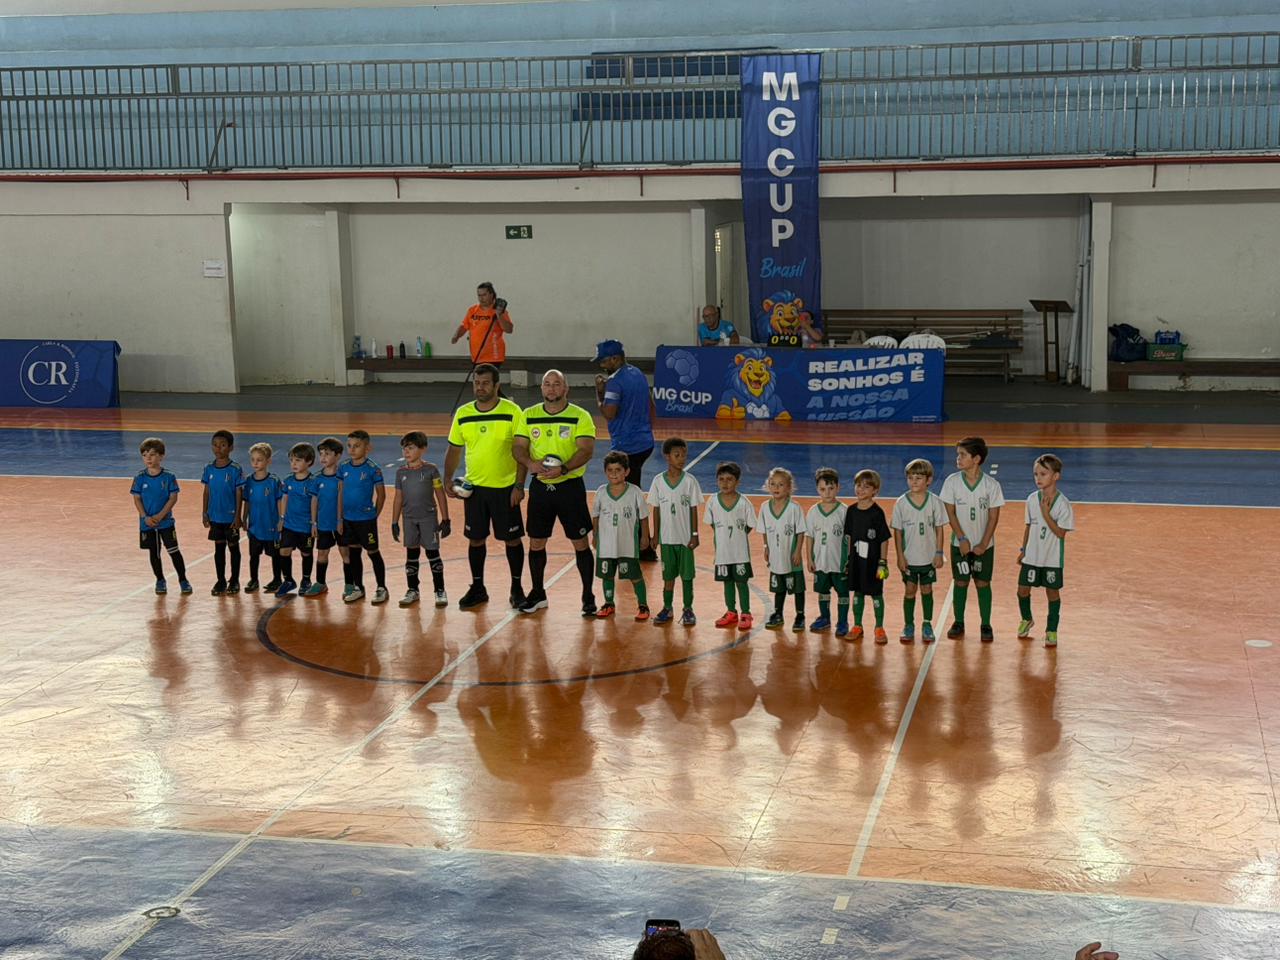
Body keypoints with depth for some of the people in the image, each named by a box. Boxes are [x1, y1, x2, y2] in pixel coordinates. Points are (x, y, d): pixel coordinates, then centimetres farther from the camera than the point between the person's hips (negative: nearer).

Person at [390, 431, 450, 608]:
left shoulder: (430, 470, -6)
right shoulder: (401, 472, 4)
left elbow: (441, 495, -4)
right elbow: (398, 498, 10)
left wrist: (445, 519, -6)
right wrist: (394, 522, 9)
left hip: (429, 517, -4)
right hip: (409, 519, 4)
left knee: (433, 554, -1)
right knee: (411, 554, 10)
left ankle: (440, 591, 6)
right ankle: (412, 590, 20)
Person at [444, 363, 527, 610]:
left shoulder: (512, 412, -9)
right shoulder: (463, 414, 3)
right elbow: (454, 449, 11)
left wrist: (519, 485, -14)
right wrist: (448, 479, -2)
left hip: (505, 487, -3)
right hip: (474, 487, 4)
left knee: (512, 539, 5)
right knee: (475, 539, 10)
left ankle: (517, 588, 19)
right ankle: (477, 588, 24)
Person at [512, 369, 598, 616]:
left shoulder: (580, 416, -6)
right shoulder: (528, 415, 5)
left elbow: (586, 450, -15)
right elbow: (517, 447, 2)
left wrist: (564, 469, -29)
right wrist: (530, 463, -20)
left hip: (570, 485, -3)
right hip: (540, 486, 3)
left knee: (581, 542, 1)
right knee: (536, 542, 9)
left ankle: (588, 596, 12)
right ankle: (537, 594, 25)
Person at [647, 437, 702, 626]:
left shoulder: (690, 481, -5)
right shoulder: (658, 481, -2)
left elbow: (693, 509, -2)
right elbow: (656, 510, 3)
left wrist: (695, 534, -5)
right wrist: (655, 535, 3)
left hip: (685, 537, -1)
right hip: (667, 537, 1)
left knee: (687, 574, 5)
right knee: (668, 574, 10)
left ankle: (688, 609, 15)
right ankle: (667, 609, 20)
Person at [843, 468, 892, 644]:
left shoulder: (877, 512, -11)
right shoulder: (851, 511, 2)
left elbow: (884, 539, -9)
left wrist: (883, 563, -11)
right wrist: (848, 557, 9)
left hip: (873, 559, -4)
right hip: (856, 559, 4)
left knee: (876, 593, 5)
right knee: (857, 592, 13)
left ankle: (879, 628, 16)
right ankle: (857, 626, 23)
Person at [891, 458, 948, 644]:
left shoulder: (935, 502, -7)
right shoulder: (901, 503, -8)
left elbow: (939, 529, -1)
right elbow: (897, 531, -3)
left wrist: (939, 553, -3)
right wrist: (900, 556, -6)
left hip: (929, 557, 0)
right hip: (909, 558, 0)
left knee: (927, 590, 10)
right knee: (910, 590, 7)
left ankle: (927, 625, 22)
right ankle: (908, 626, 17)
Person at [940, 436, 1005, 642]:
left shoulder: (991, 484, -10)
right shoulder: (952, 482, -8)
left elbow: (994, 517, -7)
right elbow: (951, 512, -5)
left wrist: (983, 544, -11)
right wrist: (962, 539, -10)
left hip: (984, 545, -1)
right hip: (960, 544, 1)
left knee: (983, 583, 5)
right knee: (960, 582, 7)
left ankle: (986, 625, 14)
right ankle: (958, 623, 19)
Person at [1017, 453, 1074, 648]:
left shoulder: (1062, 503, -15)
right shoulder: (1032, 499, -1)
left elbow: (1061, 533, -17)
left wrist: (1046, 514, -24)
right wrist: (1023, 549, 11)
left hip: (1052, 558, -4)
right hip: (1032, 556, 4)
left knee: (1052, 592, 6)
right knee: (1023, 589, 7)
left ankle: (1052, 630, 20)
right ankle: (1026, 620, 34)